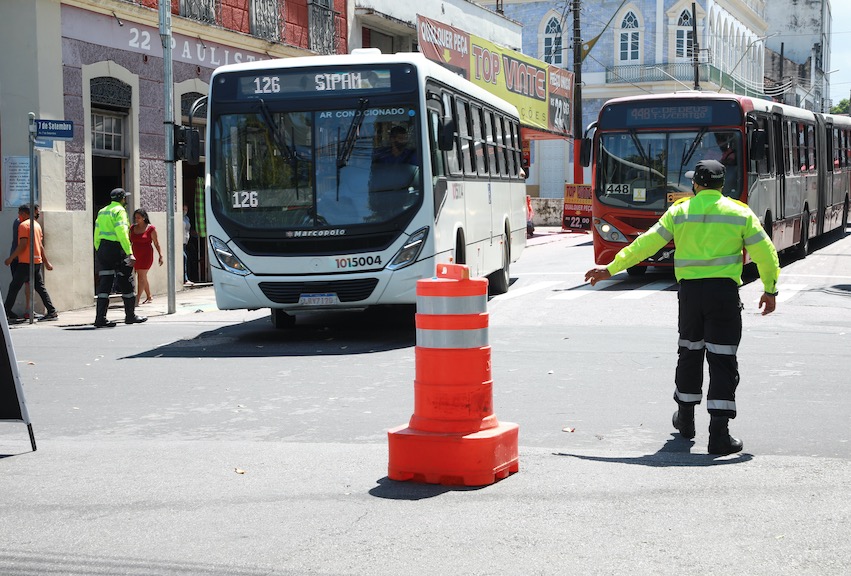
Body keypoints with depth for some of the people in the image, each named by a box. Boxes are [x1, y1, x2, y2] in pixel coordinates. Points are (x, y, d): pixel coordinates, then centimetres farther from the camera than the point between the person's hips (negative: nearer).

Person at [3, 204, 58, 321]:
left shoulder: (23, 225, -9)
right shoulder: (37, 225, 17)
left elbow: (22, 245, -17)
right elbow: (41, 245, 19)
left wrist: (11, 258, -12)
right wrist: (46, 262, 20)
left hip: (26, 262, -8)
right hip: (37, 261, 8)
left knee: (14, 286, -1)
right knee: (40, 287, 7)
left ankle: (6, 312, 0)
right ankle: (52, 312, 1)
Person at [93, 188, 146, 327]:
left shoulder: (102, 211, 16)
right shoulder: (119, 210, -8)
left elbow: (97, 234, 15)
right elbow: (122, 233, -19)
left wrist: (99, 251, 19)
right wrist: (129, 253, -23)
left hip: (102, 249, 7)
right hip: (116, 249, -7)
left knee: (104, 284, 3)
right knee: (126, 283, 8)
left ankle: (100, 318, -5)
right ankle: (130, 316, 18)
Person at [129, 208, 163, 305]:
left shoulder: (151, 228, -6)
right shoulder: (132, 228, 8)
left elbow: (156, 243, -4)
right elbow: (129, 242, 12)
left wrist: (160, 255, -5)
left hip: (146, 255, -6)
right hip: (136, 256, 6)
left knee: (141, 276, -11)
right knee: (143, 277, 13)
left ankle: (137, 300, -15)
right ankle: (149, 297, 27)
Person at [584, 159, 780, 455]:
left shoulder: (679, 212, 4)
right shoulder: (739, 213, 2)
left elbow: (645, 244, 2)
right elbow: (765, 253, 1)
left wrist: (611, 269, 8)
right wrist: (770, 290, 14)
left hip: (689, 290, 2)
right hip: (724, 291, -2)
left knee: (690, 353, 20)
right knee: (722, 360, -1)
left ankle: (685, 417, 34)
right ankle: (719, 434, -7)